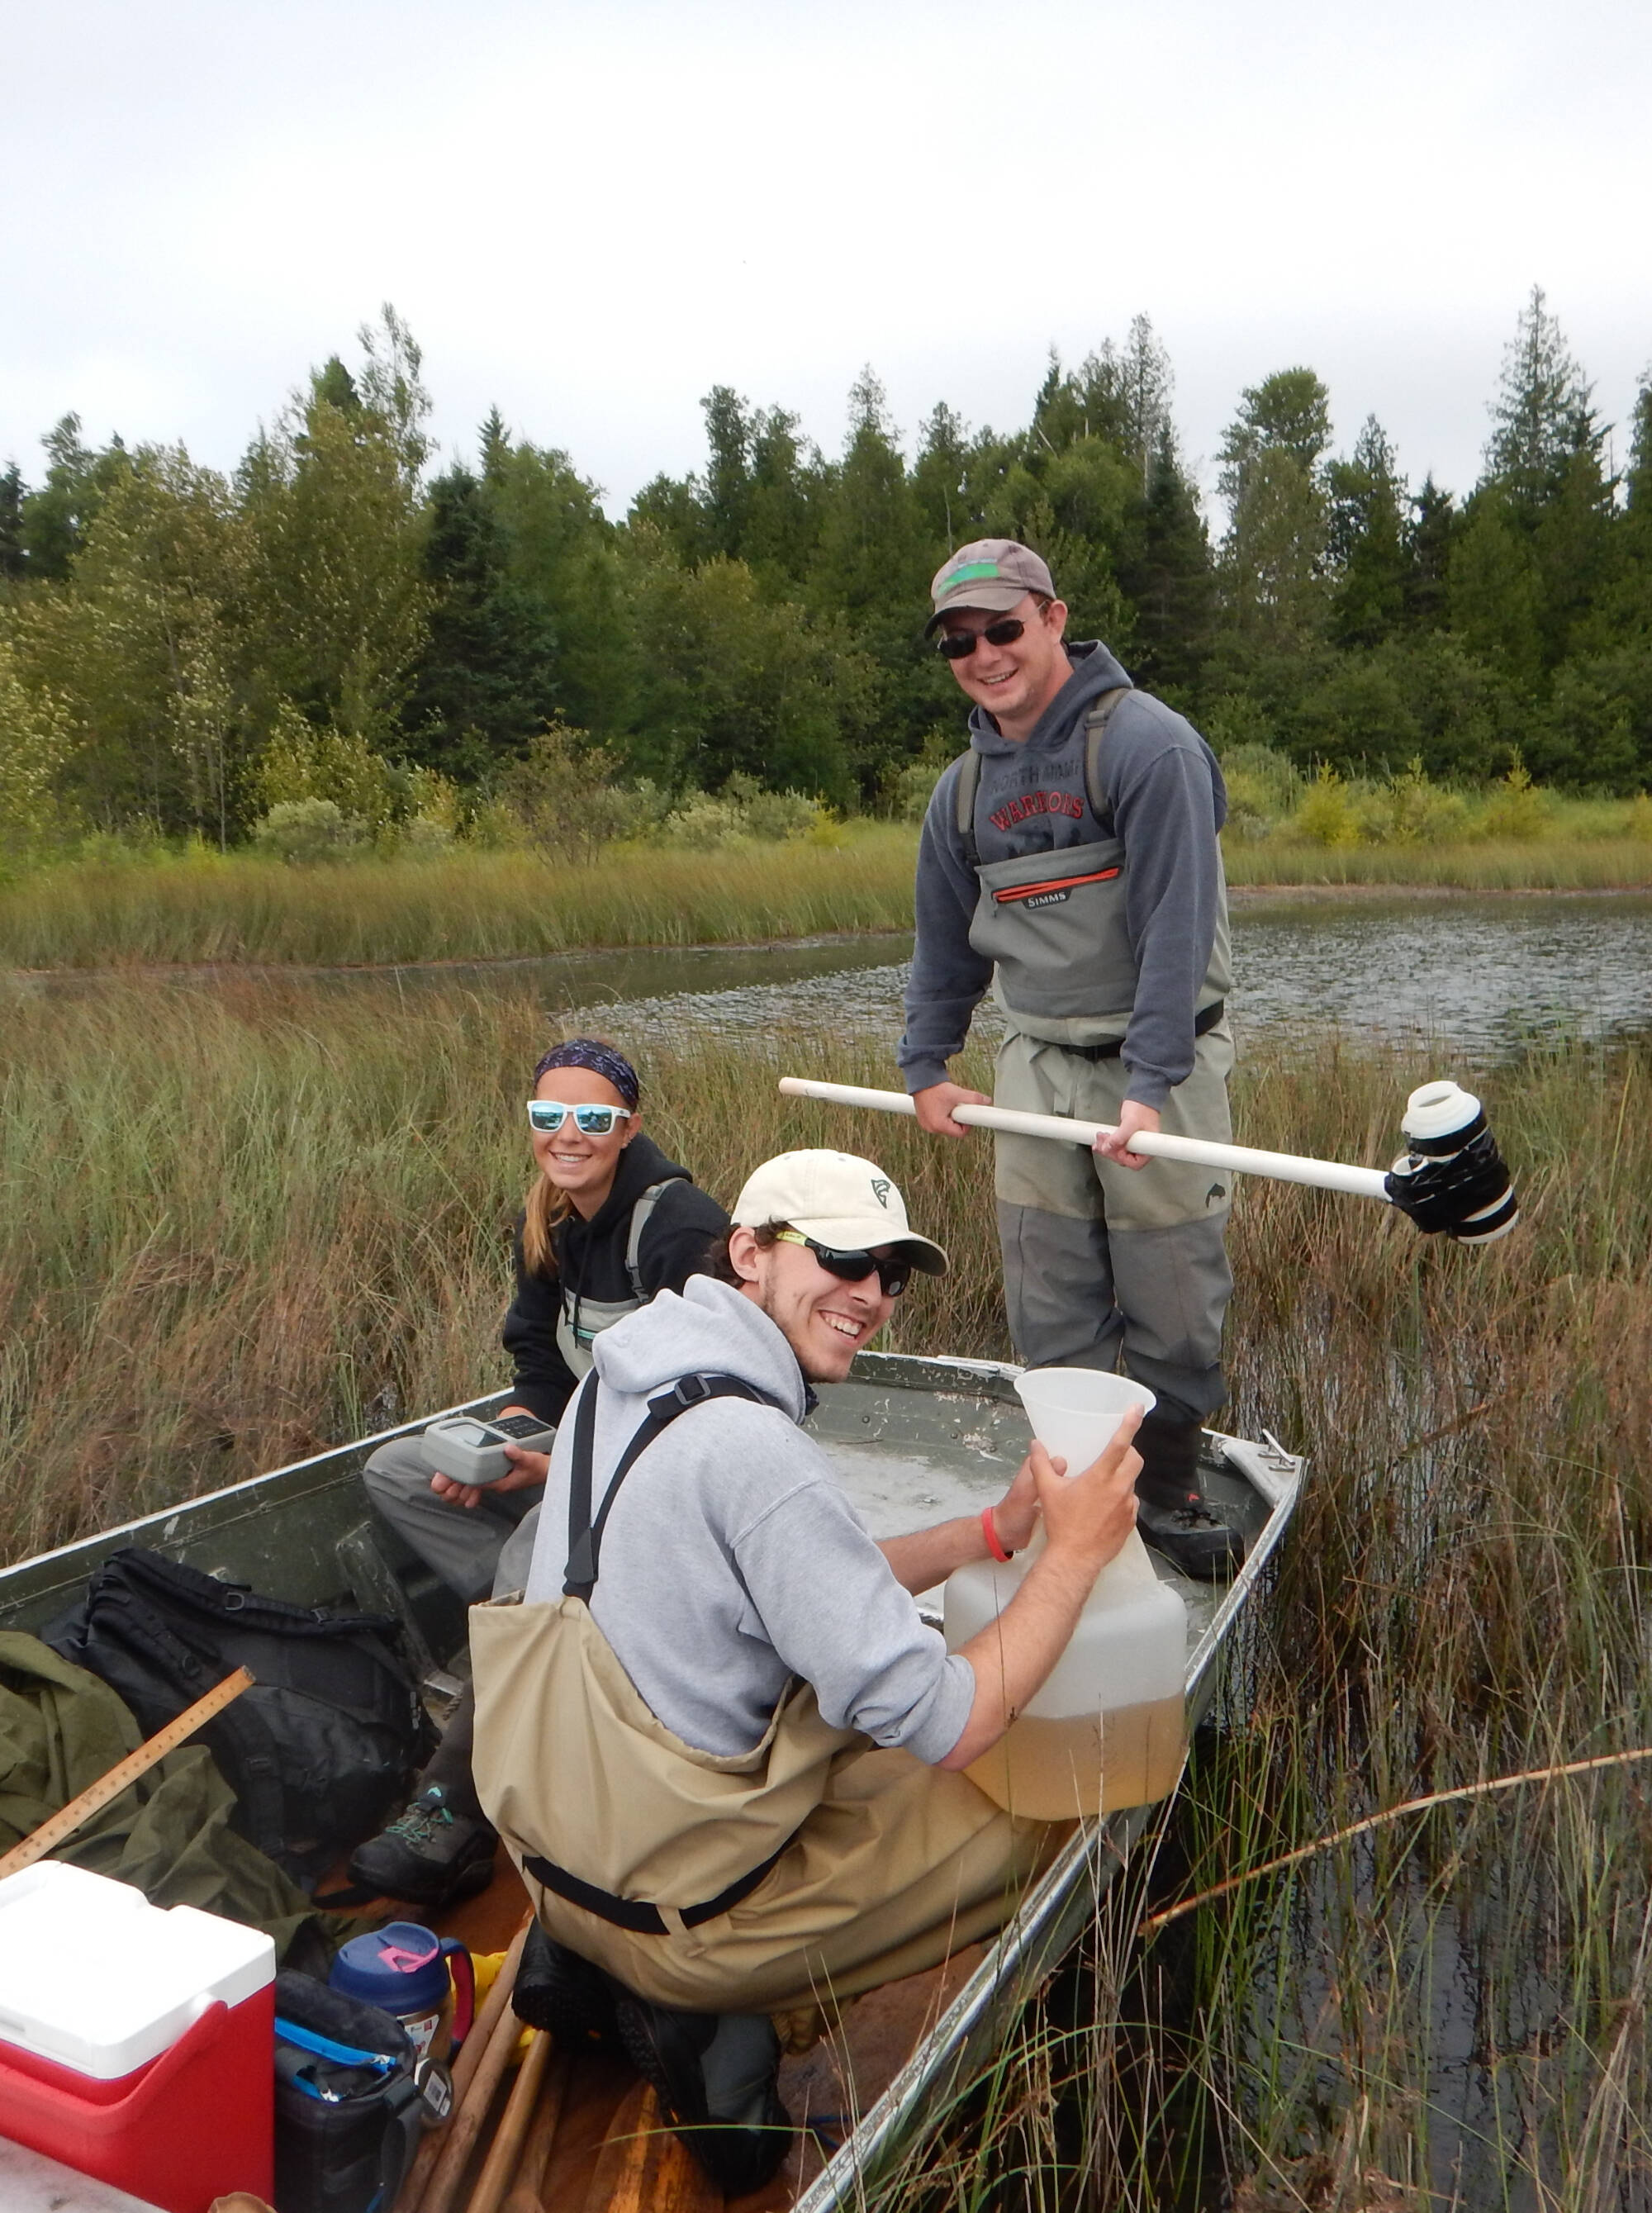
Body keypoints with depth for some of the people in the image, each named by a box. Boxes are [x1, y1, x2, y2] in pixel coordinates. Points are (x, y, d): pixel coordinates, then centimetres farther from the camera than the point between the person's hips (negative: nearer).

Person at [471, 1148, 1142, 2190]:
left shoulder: (622, 1380, 1)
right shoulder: (753, 1448, -28)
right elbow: (945, 1727, -24)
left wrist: (987, 1532, 2)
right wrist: (1075, 1553, -14)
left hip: (559, 1848, 8)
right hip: (683, 1900, -8)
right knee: (1045, 1817, 7)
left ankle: (606, 1964, 14)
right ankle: (728, 2013, 1)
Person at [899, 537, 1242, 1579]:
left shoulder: (1148, 744, -11)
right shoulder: (965, 788, 10)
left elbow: (1176, 924, -19)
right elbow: (948, 940, 22)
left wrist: (1148, 1085, -25)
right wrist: (927, 1066, 23)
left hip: (1162, 1063, -5)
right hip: (1038, 1066, 5)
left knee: (1171, 1304, 2)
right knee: (1050, 1315, 6)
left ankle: (1171, 1487, 23)